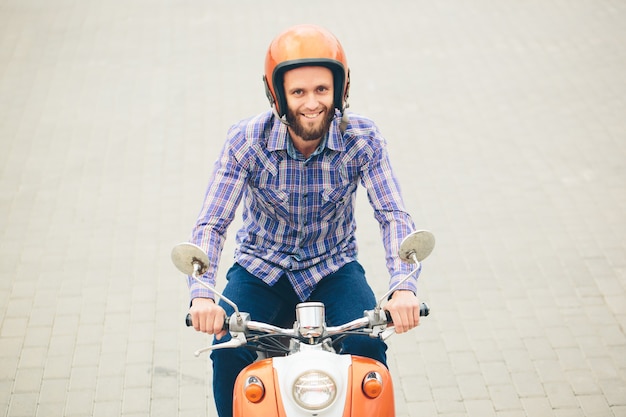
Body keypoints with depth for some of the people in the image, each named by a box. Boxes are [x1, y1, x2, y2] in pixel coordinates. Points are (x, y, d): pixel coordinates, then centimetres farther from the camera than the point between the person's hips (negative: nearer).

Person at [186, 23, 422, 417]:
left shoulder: (362, 138, -15)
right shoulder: (247, 140, -17)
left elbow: (394, 215, -19)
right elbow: (211, 223, -19)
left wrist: (403, 287, -38)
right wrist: (202, 294, -38)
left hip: (333, 268, 0)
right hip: (260, 269, 0)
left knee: (368, 344, -25)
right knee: (229, 350, -24)